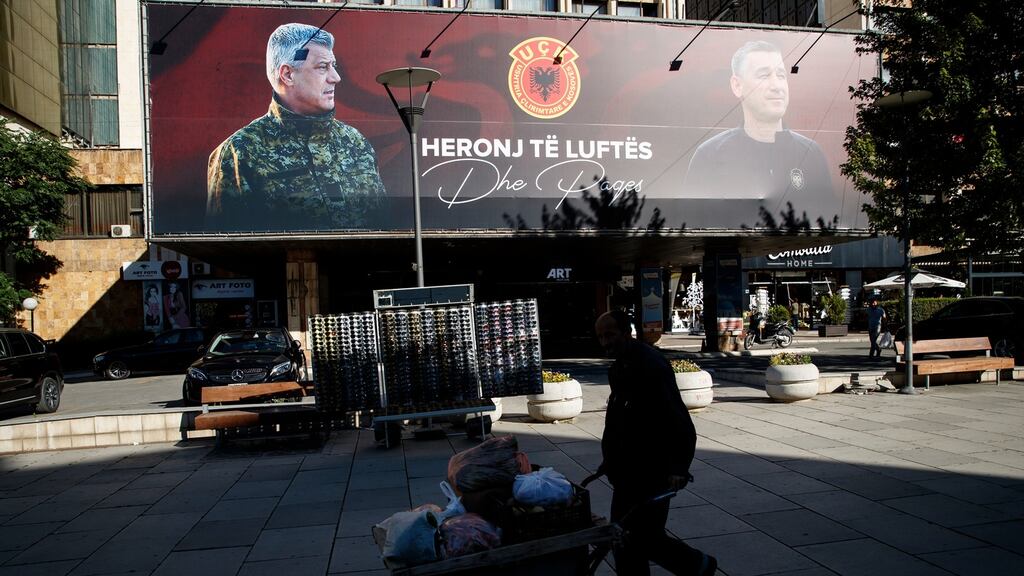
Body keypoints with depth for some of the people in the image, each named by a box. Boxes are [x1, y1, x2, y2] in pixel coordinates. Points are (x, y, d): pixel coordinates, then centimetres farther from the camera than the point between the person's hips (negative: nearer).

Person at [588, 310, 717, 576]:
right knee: (624, 538, 12)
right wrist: (611, 460, 22)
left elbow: (678, 421, -23)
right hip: (628, 471, 9)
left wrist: (678, 467, -29)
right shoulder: (619, 367, 12)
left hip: (650, 473, -9)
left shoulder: (651, 365, -18)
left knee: (644, 537, -3)